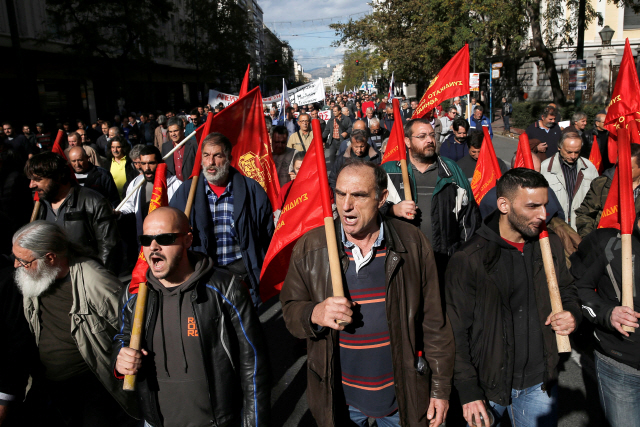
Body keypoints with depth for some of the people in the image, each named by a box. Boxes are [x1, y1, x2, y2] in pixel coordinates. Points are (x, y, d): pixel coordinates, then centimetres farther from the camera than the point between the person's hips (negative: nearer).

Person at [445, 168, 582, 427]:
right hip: (488, 386, -4)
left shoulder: (550, 246, 0)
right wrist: (468, 391, -13)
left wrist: (573, 313, -7)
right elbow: (456, 332, -12)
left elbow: (566, 291, 16)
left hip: (540, 385, 4)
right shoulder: (468, 260, -17)